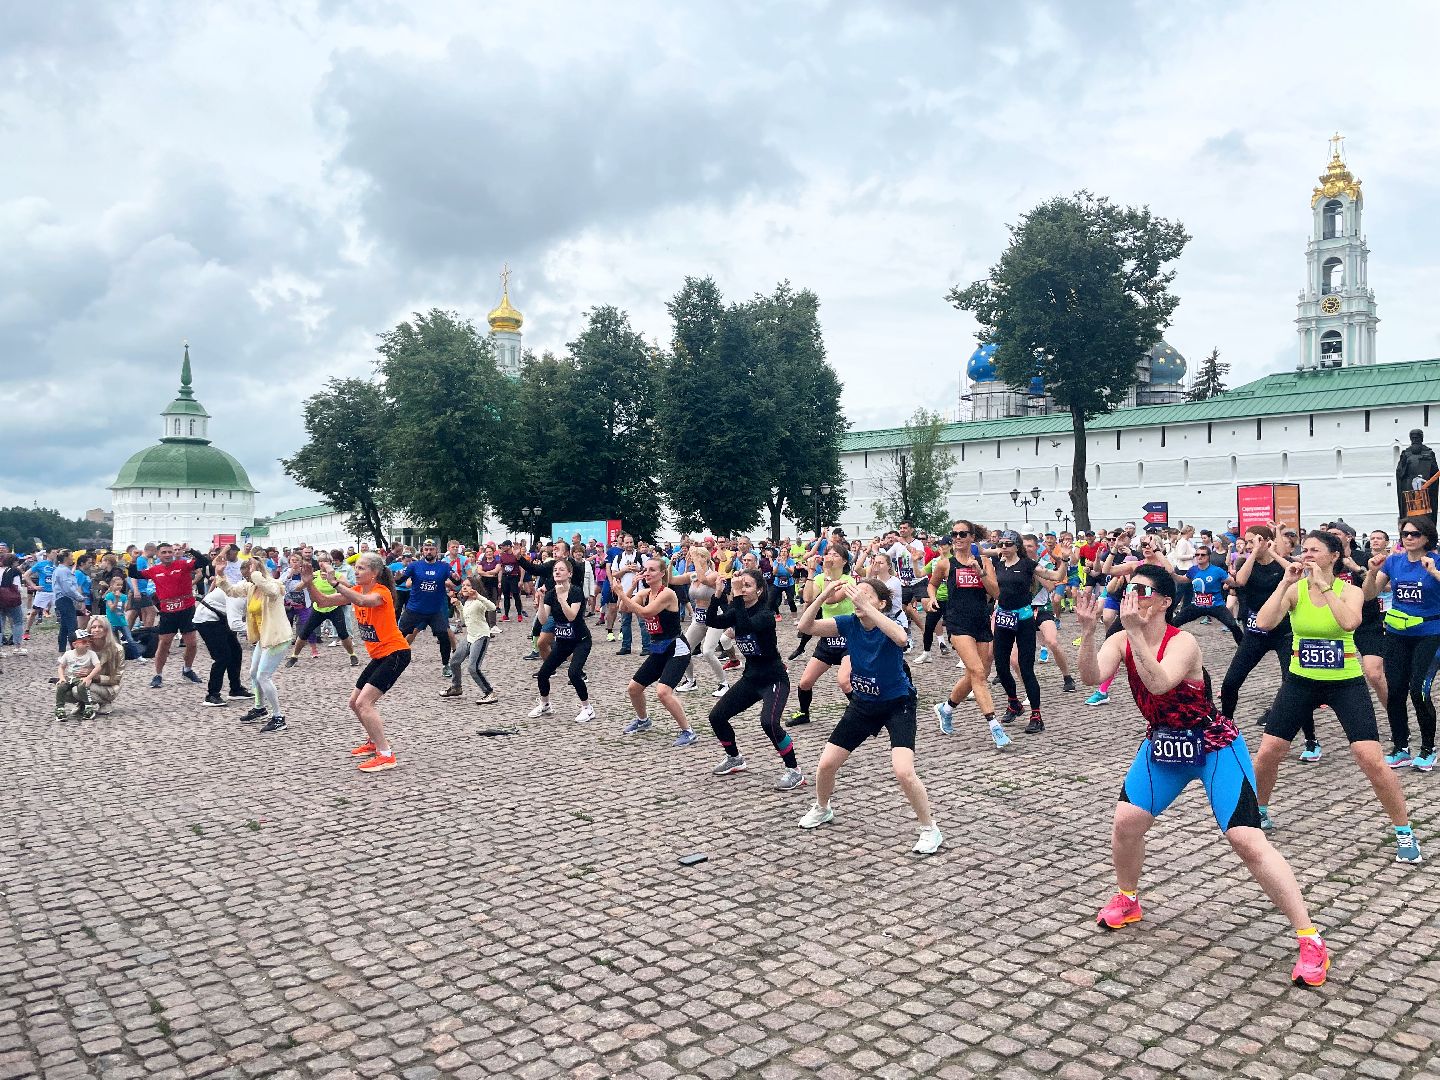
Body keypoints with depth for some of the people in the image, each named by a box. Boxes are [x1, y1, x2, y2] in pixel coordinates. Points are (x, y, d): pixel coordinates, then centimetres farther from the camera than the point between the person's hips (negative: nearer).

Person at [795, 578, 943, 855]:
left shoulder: (888, 626, -24)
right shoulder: (849, 623, -11)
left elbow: (901, 638, -50)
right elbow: (805, 626, -18)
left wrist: (865, 606, -52)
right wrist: (822, 597, -33)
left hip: (897, 704, -5)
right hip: (863, 703, 5)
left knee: (904, 772, -23)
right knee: (825, 765, 5)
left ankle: (930, 830, 1)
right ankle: (821, 809, 37)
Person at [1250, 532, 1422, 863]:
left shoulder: (1350, 590, -9)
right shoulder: (1294, 590, -6)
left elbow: (1349, 623, -32)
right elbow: (1264, 623, -22)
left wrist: (1323, 585, -29)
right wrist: (1285, 583, -24)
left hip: (1346, 683, -2)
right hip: (1301, 681, 2)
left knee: (1371, 759, -11)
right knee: (1268, 751, 0)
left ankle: (1404, 831, 9)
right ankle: (1259, 811, 26)